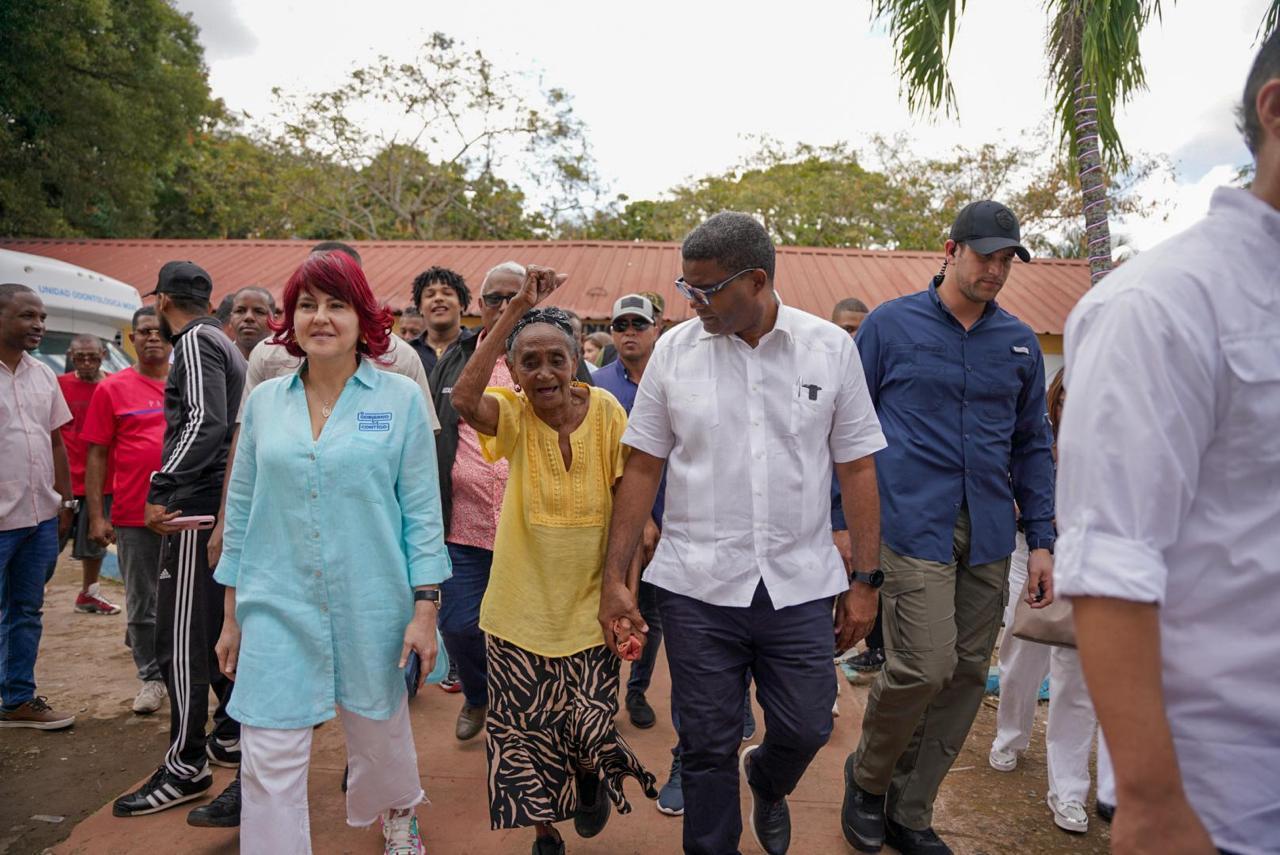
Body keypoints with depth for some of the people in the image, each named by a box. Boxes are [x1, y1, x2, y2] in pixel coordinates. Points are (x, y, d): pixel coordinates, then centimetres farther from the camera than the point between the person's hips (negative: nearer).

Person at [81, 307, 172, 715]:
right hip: (133, 516, -1)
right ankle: (151, 677, 23)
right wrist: (96, 516, -4)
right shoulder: (112, 389, 0)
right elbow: (96, 456, 0)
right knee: (142, 602, 9)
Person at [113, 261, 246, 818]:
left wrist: (160, 490, -23)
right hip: (219, 505, 10)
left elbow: (206, 423, -22)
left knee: (182, 637, -5)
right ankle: (232, 734, 25)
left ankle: (185, 766, 2)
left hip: (195, 506, -10)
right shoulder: (221, 343, 19)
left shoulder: (195, 341, -9)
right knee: (215, 626, 16)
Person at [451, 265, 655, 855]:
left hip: (589, 605, 0)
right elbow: (463, 398, -32)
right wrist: (517, 309, -34)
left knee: (589, 720, 1)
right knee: (529, 729, 11)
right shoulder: (513, 416, -10)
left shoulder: (605, 410, -9)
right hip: (523, 608, 1)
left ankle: (591, 776, 40)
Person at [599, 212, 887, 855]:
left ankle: (766, 780, 46)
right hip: (697, 586, 0)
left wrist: (864, 580, 1)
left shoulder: (831, 348, -2)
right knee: (707, 746, 10)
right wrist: (615, 578, -1)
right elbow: (643, 470, 1)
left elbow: (857, 469, 2)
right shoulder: (674, 350, -2)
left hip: (801, 585, 1)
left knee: (806, 730, 11)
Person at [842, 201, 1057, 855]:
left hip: (989, 535, 5)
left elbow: (1032, 446, 16)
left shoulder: (1020, 342, 13)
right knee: (924, 667, -14)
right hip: (915, 525, -5)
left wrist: (1042, 541, 10)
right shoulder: (891, 325, 1)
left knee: (967, 675, 7)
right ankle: (866, 778, 17)